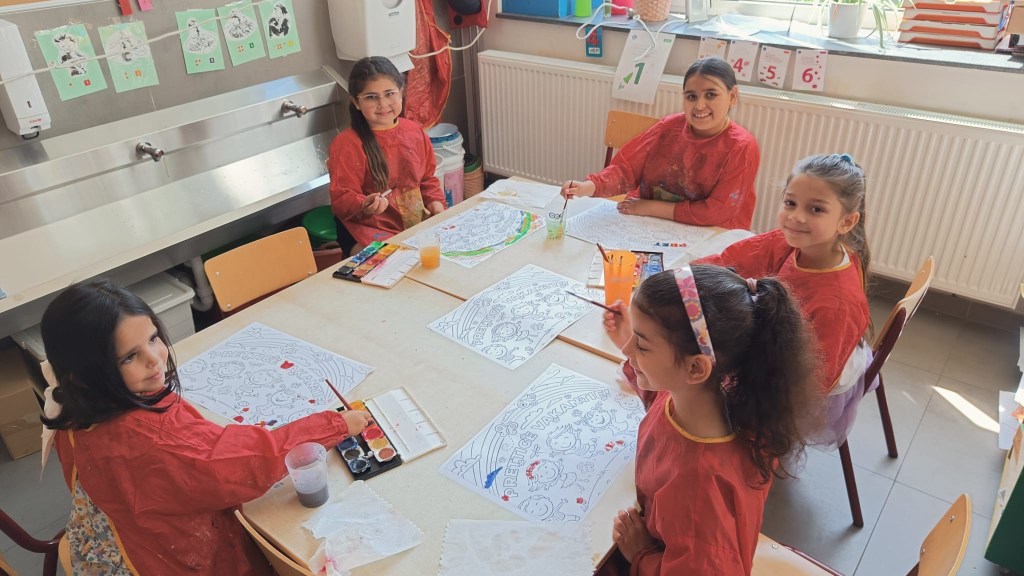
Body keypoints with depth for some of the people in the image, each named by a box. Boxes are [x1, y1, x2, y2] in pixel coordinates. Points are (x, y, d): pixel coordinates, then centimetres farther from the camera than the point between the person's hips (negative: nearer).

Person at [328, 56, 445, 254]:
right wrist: (365, 207, -30)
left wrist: (439, 211, 3)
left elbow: (427, 180, 19)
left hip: (419, 224, 6)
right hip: (375, 233, -6)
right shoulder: (347, 145, -10)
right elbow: (342, 199, -10)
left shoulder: (415, 132, 7)